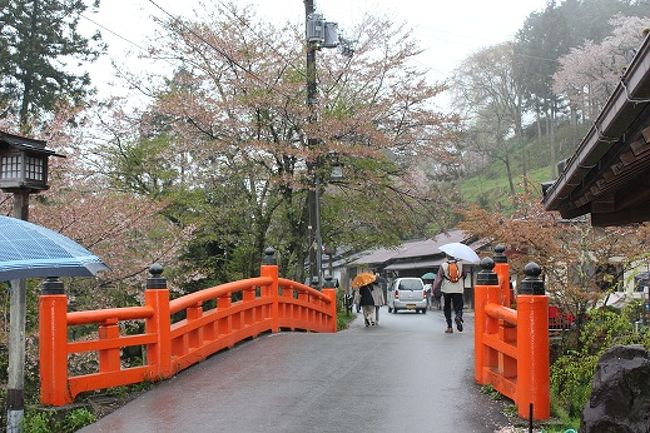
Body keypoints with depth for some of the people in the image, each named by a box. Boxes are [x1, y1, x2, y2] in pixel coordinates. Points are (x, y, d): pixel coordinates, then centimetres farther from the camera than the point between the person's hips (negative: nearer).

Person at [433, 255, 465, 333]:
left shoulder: (443, 266, -3)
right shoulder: (460, 265, 3)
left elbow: (438, 278, -6)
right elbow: (464, 275, 14)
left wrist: (434, 290, -5)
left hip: (447, 290, -1)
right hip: (458, 290, 1)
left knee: (447, 308, 11)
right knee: (458, 306, 5)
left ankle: (449, 327, 8)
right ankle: (458, 316, -30)